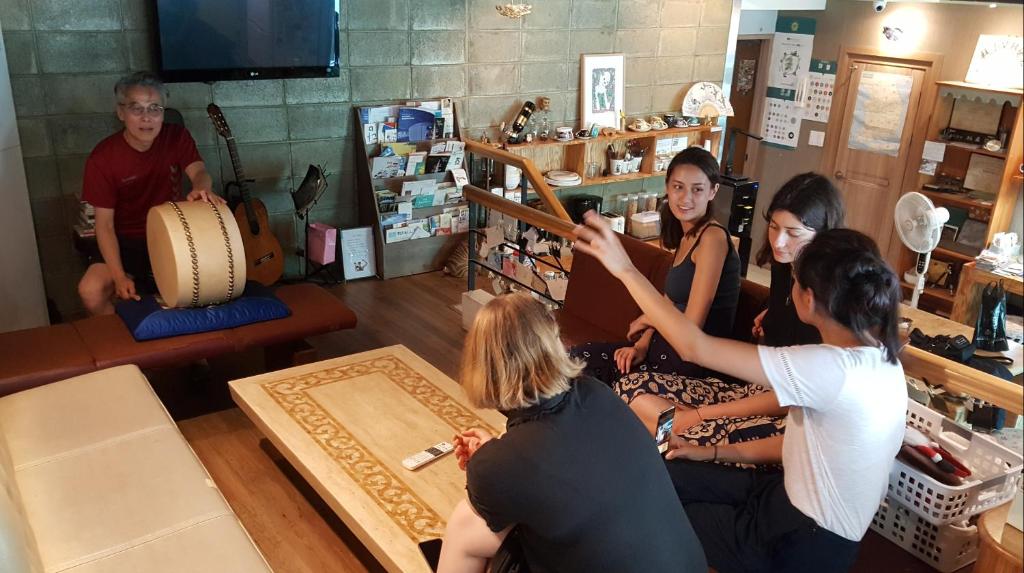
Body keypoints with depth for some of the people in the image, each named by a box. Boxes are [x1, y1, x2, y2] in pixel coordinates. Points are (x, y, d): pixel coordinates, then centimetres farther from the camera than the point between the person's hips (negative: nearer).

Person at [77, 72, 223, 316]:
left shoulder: (177, 137, -4)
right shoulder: (102, 158, -13)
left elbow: (198, 171, -22)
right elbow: (104, 224, -13)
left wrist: (203, 188, -50)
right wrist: (119, 276, -27)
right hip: (127, 242, -2)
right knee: (91, 291, -27)